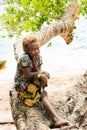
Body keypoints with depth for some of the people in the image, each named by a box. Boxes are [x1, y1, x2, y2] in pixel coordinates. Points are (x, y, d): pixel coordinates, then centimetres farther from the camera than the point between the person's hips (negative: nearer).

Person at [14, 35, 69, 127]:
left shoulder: (38, 57, 1)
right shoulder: (25, 58, -24)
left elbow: (37, 72, -4)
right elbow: (28, 75, -23)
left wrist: (35, 64, -23)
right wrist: (42, 72, -16)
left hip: (31, 83, 8)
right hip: (22, 85, -8)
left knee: (44, 89, -19)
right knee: (43, 77, -24)